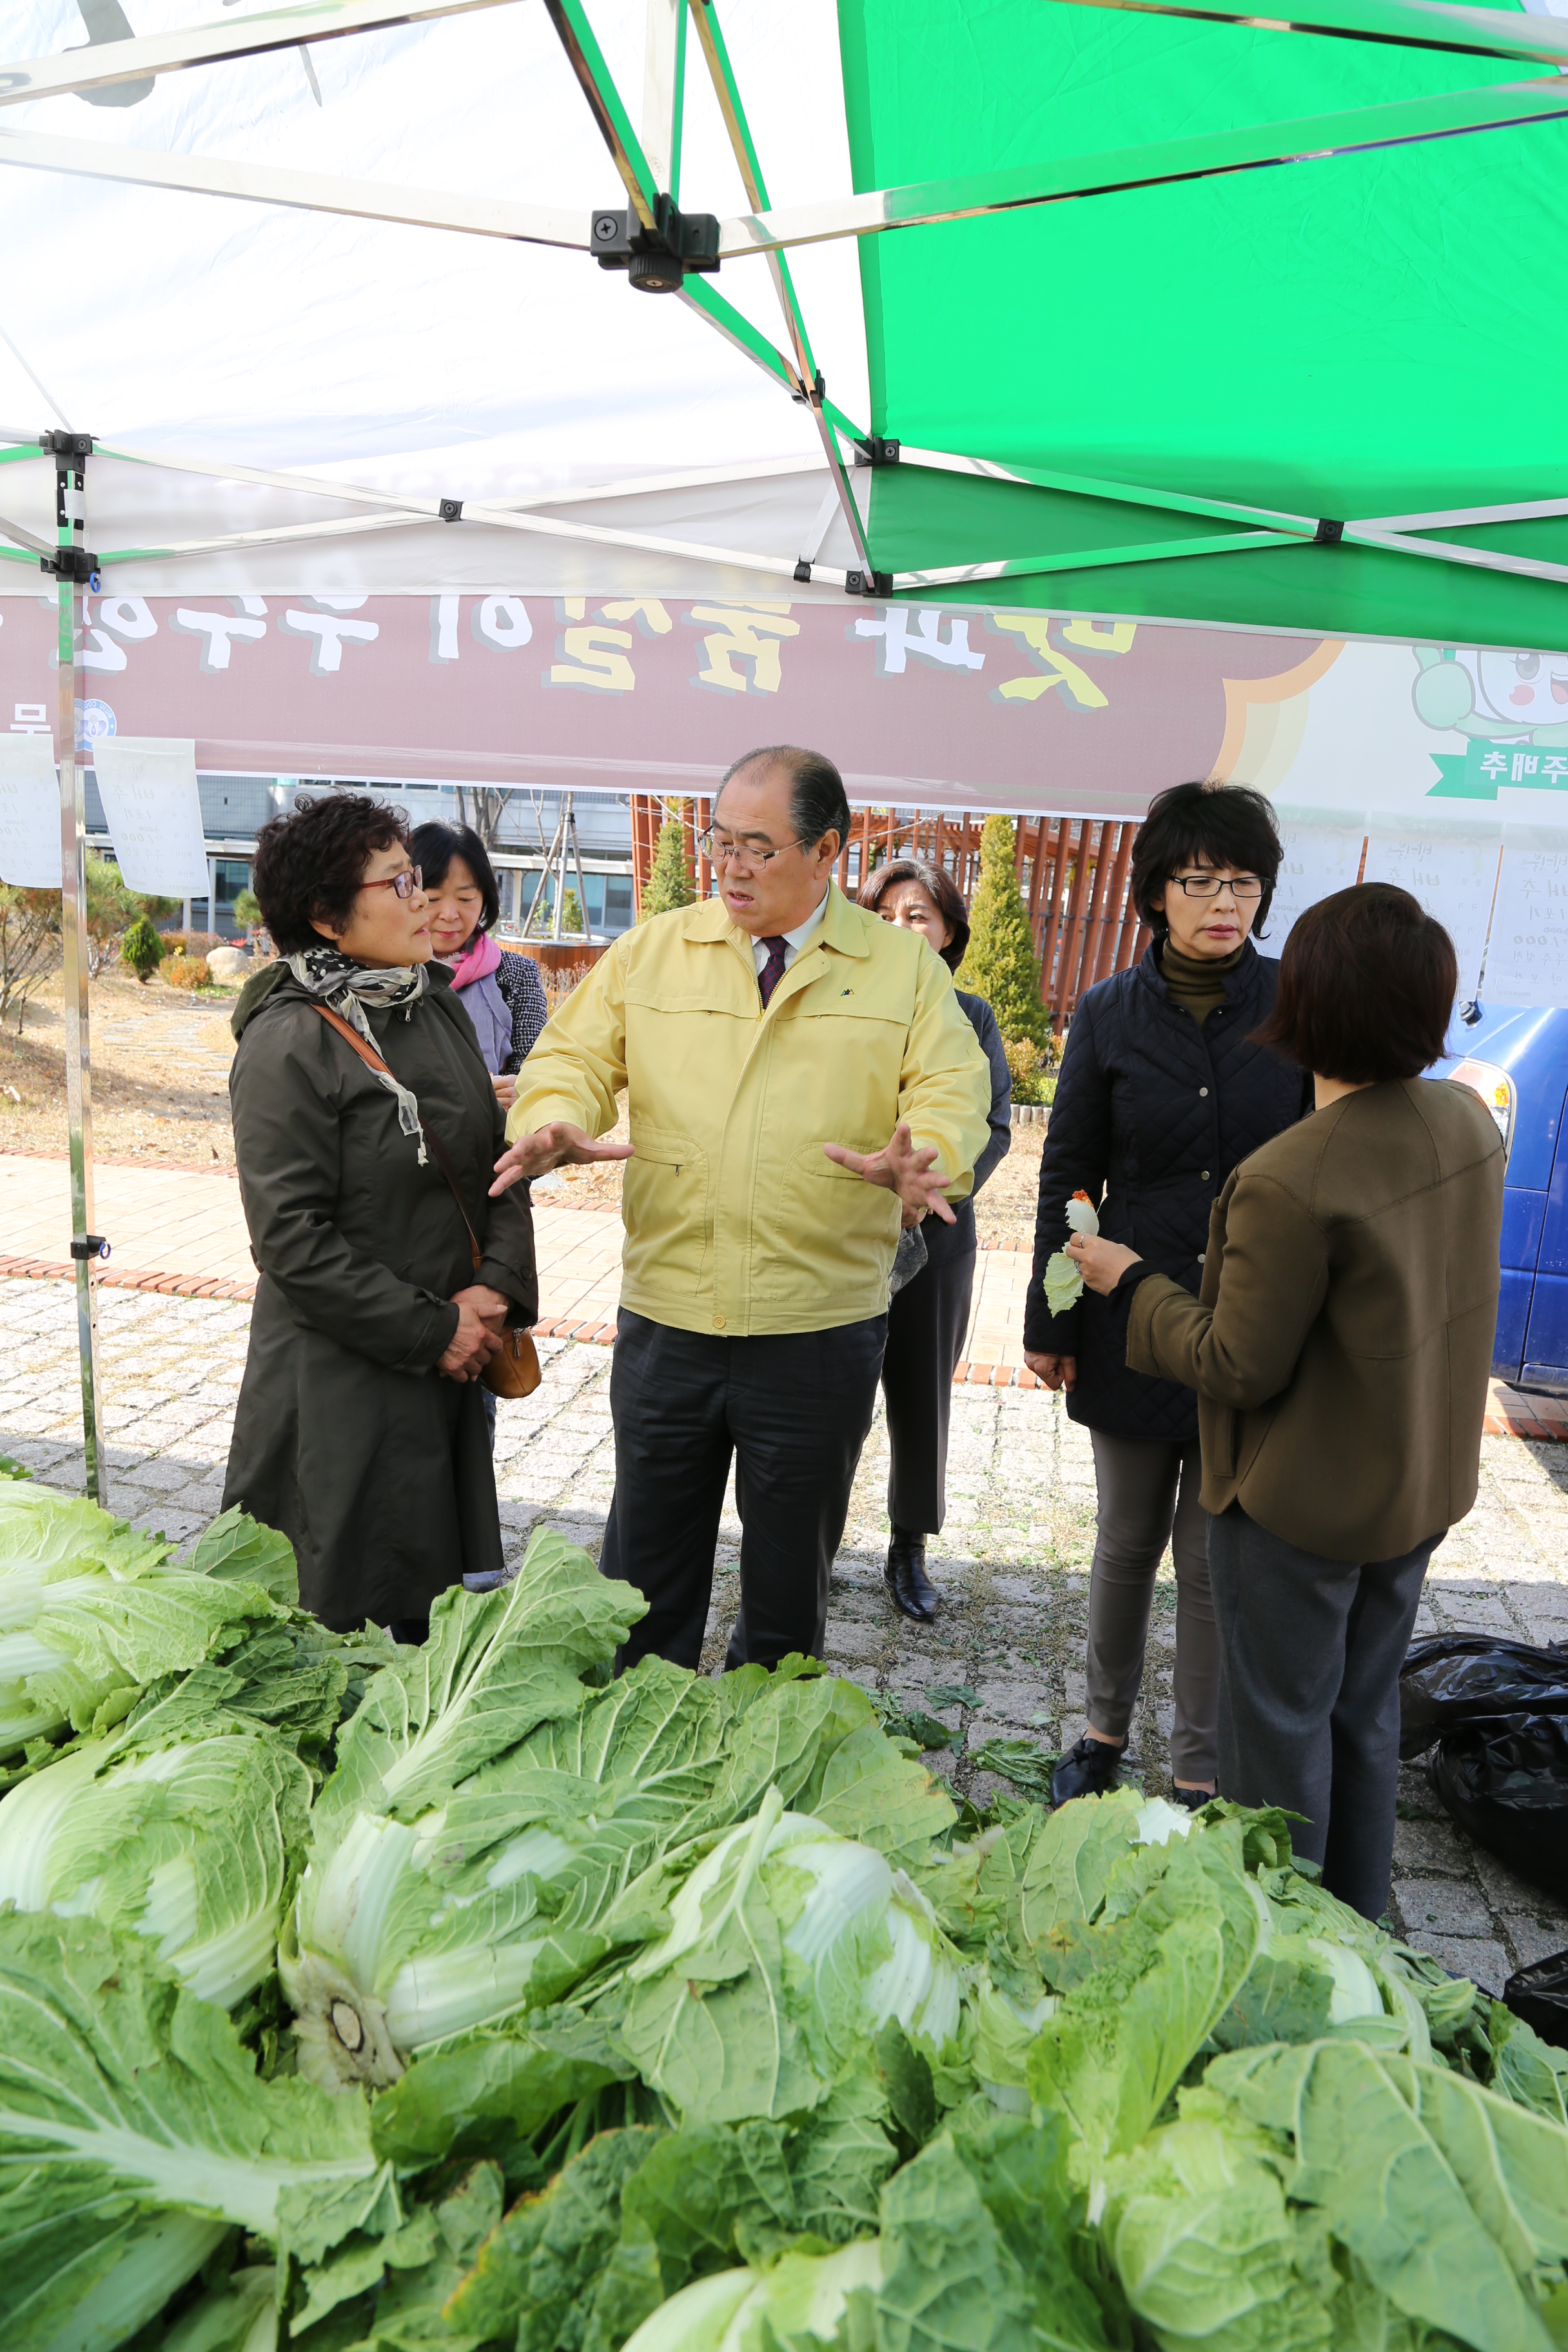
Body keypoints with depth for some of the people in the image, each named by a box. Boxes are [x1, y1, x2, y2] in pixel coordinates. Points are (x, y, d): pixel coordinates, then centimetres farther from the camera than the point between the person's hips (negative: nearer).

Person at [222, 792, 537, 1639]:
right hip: (339, 1376, -6)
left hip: (452, 1361, 7)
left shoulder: (438, 1006, 8)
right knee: (348, 1610, 7)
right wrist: (431, 1331, -14)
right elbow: (292, 1238, -16)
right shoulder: (289, 1041, -14)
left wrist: (497, 1285, -5)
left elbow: (496, 1158, 11)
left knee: (442, 1609, 16)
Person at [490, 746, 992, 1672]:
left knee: (792, 1571, 15)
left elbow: (953, 1091, -4)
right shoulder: (652, 950, 6)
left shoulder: (904, 965, 1)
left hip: (822, 1330, -1)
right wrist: (556, 1124, -17)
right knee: (646, 1563, 15)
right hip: (665, 1322, 2)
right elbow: (577, 1057, 5)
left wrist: (921, 1160, -26)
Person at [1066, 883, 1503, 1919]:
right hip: (1424, 1486, 7)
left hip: (1302, 1507, -7)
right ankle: (1360, 1924, 42)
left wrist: (1133, 1283, -8)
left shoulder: (1288, 1184, -30)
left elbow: (1241, 1368, -22)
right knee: (1368, 1711, 23)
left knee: (1282, 1724, 13)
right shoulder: (1469, 1122, -6)